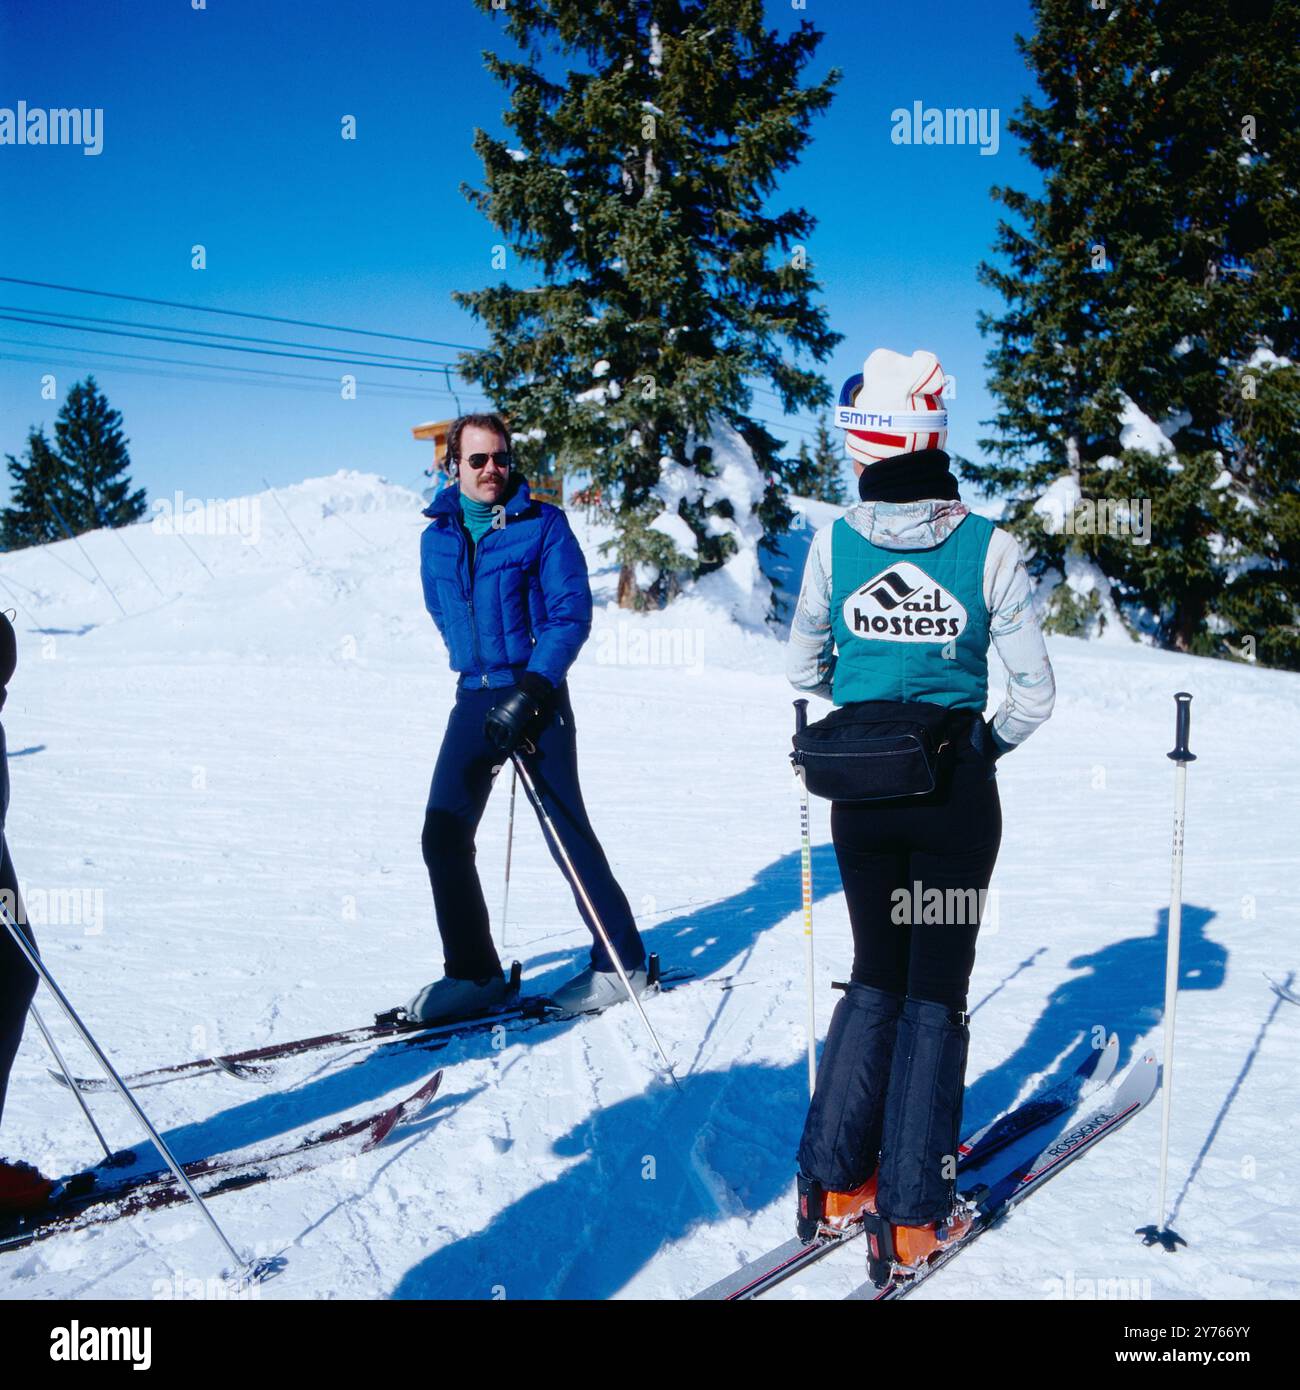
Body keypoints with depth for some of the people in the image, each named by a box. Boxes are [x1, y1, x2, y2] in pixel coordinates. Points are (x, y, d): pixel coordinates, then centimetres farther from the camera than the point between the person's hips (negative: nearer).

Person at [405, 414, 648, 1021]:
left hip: (536, 697, -5)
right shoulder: (437, 537, 10)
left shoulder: (542, 524, -5)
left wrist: (528, 693, -19)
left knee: (568, 833, -3)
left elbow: (571, 612, -11)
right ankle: (473, 972, 7)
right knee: (444, 835, -4)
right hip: (475, 697, 5)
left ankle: (622, 962, 11)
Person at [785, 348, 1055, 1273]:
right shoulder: (989, 546, -10)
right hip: (954, 789, -2)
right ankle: (912, 1217, 14)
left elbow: (804, 667, 7)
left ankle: (835, 1183, 23)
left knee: (876, 976, 19)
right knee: (936, 991, 9)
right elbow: (1036, 690, -7)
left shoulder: (835, 541, -6)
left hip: (861, 790, 2)